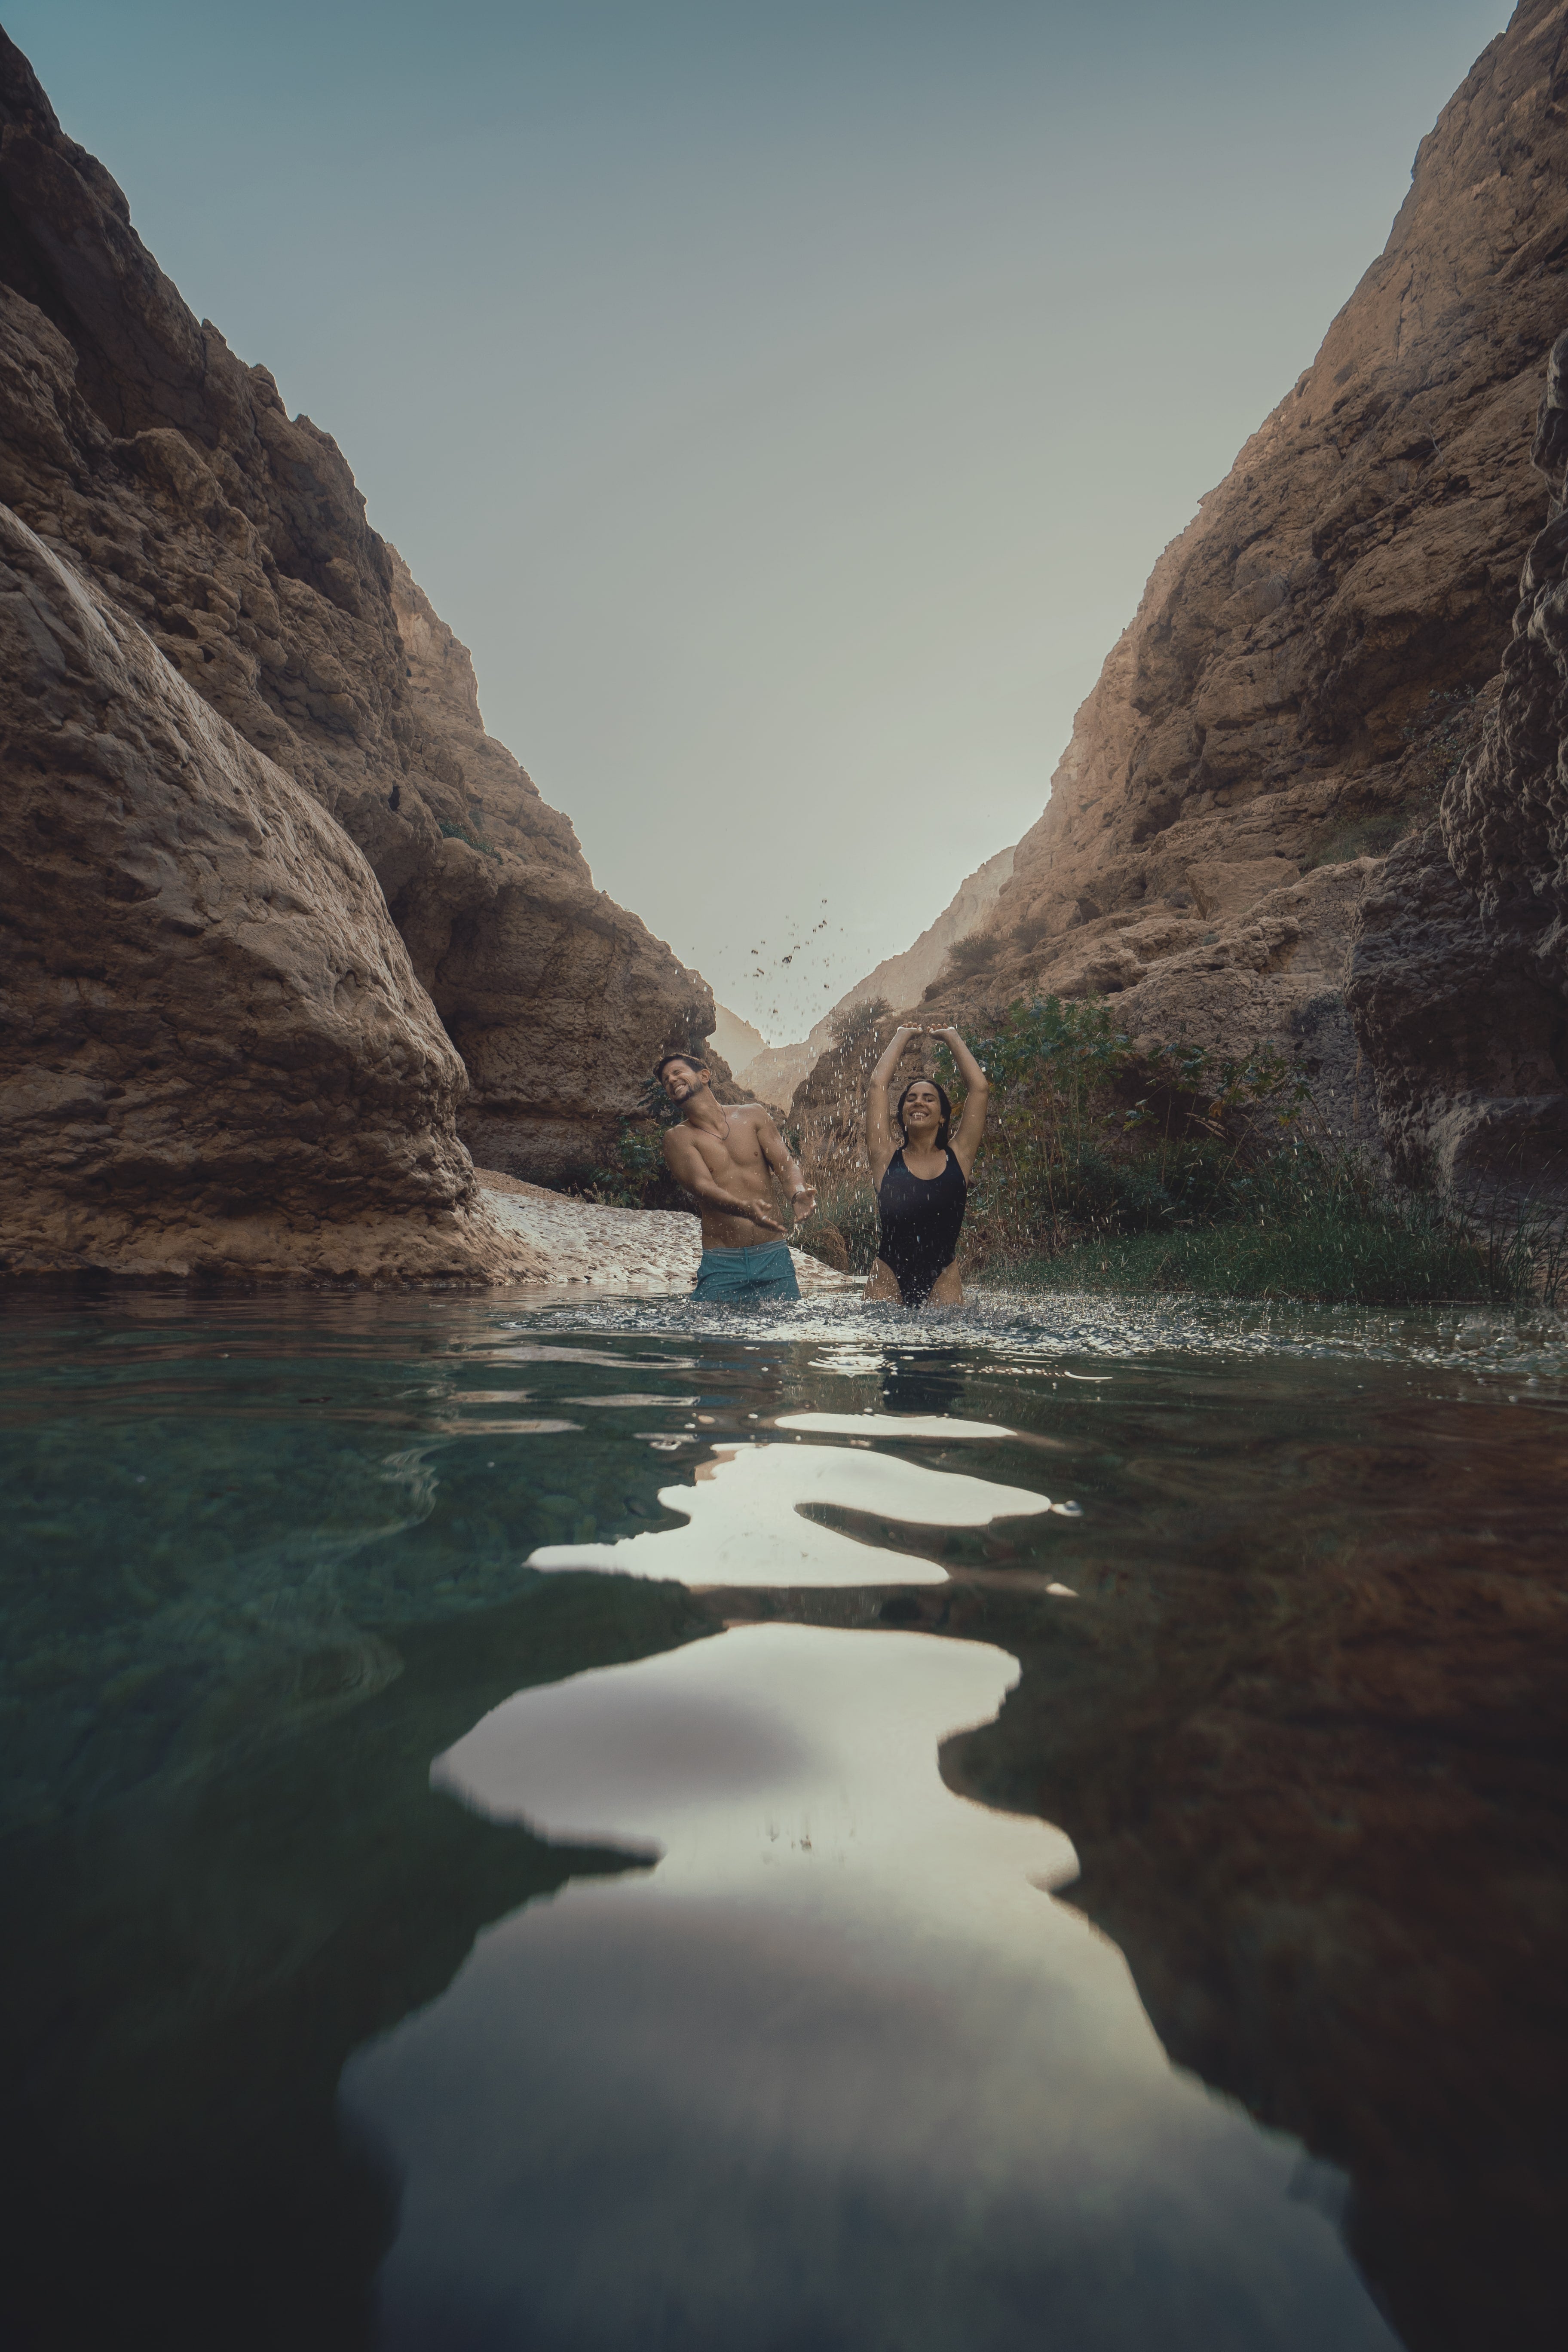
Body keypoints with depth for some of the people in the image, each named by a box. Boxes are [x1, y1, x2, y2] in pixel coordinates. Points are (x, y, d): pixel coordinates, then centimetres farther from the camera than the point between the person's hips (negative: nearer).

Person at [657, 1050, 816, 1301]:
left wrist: (799, 1195, -22)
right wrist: (745, 1208, -34)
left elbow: (785, 1165, 2)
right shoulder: (678, 1137, 1)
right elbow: (702, 1187, -14)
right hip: (721, 1264, -1)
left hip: (774, 1256, 2)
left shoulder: (752, 1115, 9)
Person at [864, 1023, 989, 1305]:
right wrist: (903, 1036, 19)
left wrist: (952, 1036, 18)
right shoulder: (886, 1158, 6)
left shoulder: (958, 1157, 8)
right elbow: (878, 1084, 6)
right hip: (889, 1278, 0)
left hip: (943, 1279, 1)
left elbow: (980, 1088, 7)